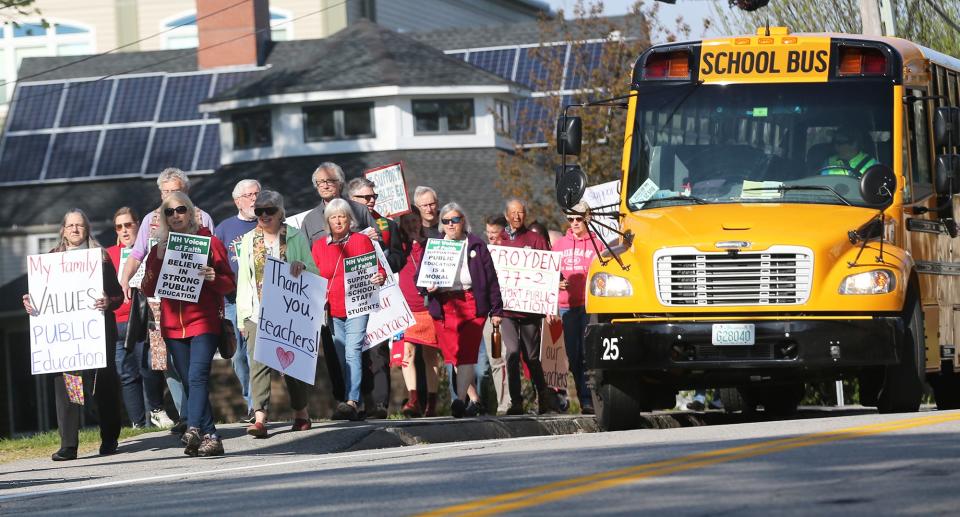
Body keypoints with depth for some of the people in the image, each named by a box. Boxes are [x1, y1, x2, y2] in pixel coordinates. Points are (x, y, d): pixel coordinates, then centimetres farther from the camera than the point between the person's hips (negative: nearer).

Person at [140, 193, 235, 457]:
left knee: (197, 377, -20)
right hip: (173, 325, 4)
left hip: (204, 322, -4)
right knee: (189, 382, 3)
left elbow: (230, 284, 6)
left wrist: (214, 279, -16)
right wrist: (158, 262, -7)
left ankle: (193, 430, -32)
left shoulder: (209, 243, 5)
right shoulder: (159, 249, 14)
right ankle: (210, 436, 5)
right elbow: (148, 289, 9)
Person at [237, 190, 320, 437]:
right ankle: (259, 417, -20)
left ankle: (301, 412, 23)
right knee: (258, 362, -12)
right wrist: (243, 315, 4)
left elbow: (315, 272, 11)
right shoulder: (249, 240, 12)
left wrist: (302, 266, -13)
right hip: (258, 313, 1)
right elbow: (243, 280, 11)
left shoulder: (296, 237, 7)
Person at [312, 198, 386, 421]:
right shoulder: (319, 246, 13)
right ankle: (353, 404, 7)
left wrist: (379, 278, -13)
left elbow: (377, 269, 10)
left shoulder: (362, 240, 6)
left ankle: (352, 402, -26)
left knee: (352, 353, -17)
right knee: (339, 358, 2)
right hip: (332, 310, 4)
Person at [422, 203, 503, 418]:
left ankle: (461, 399, -19)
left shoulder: (476, 245, 9)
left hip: (472, 304, -3)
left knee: (466, 354, -13)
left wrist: (496, 310, 3)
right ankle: (474, 399, 11)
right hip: (444, 307, 3)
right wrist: (427, 286, -9)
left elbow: (491, 278, 7)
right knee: (454, 356, 1)